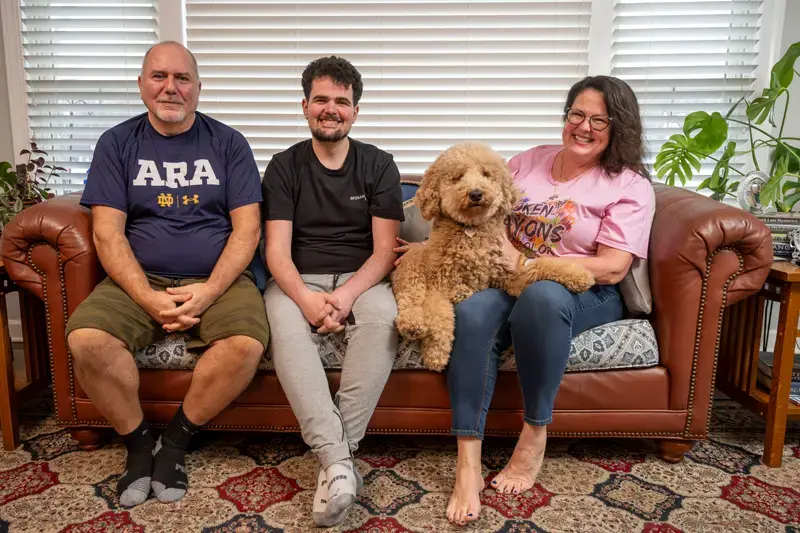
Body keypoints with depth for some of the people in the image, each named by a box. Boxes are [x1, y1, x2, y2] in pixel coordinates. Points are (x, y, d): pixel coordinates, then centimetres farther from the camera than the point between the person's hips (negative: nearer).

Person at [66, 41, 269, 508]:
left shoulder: (228, 143, 6)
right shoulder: (117, 144, 8)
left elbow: (247, 228, -1)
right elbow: (108, 233, 0)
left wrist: (209, 291, -15)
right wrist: (148, 299, -15)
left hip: (217, 281, -1)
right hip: (138, 281, 1)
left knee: (247, 344, -29)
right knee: (86, 339, -27)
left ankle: (176, 440, -3)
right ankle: (139, 442, 0)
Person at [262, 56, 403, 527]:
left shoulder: (379, 165, 5)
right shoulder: (285, 167, 6)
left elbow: (384, 251, -3)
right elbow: (277, 251, -5)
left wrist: (346, 296, -21)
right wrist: (306, 298, -25)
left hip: (362, 279, 0)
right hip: (299, 281, 0)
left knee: (384, 317, -34)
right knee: (284, 324, -34)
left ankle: (336, 455, -29)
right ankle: (338, 459, -35)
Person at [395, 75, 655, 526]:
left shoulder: (630, 185, 3)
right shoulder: (529, 162, 15)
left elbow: (612, 268, -8)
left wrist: (524, 262, -16)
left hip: (584, 293, -2)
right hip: (510, 282, 3)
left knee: (542, 294, -40)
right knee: (472, 310, -33)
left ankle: (535, 435, -20)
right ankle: (468, 467, -30)